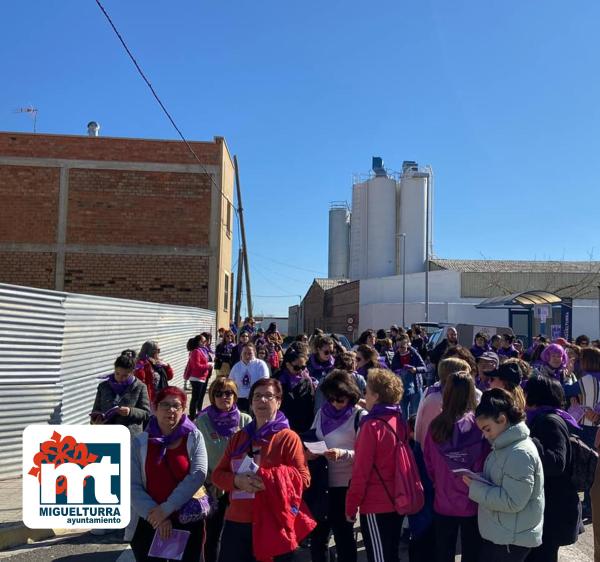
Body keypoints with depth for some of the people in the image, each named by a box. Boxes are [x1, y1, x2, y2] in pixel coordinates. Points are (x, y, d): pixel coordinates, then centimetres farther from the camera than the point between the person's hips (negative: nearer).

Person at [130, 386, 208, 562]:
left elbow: (198, 474, -14)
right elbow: (133, 486, -5)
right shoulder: (140, 442, -1)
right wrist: (154, 514, -15)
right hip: (148, 524, 1)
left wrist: (167, 508, -18)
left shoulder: (194, 437, -3)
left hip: (187, 523, 0)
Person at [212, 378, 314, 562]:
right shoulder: (238, 438, 12)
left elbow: (303, 478, -9)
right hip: (236, 523, 5)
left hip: (273, 525, -4)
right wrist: (238, 480, -11)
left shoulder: (288, 438, -4)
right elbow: (218, 474, 11)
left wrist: (269, 479, -22)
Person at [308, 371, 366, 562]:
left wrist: (343, 454, -27)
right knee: (317, 533, 15)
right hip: (321, 481, 5)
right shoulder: (322, 412, 5)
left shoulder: (360, 416, -10)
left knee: (343, 535, 11)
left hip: (344, 484, -5)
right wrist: (308, 453, -10)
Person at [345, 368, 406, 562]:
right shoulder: (399, 421, 2)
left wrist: (350, 506, -8)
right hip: (396, 502, 7)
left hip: (376, 505, -7)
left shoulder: (372, 426, -18)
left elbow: (361, 471, -17)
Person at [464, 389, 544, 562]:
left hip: (512, 539, -9)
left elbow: (512, 501, -26)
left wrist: (475, 487, -20)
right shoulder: (504, 446, 9)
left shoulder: (521, 453, -22)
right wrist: (477, 481, 0)